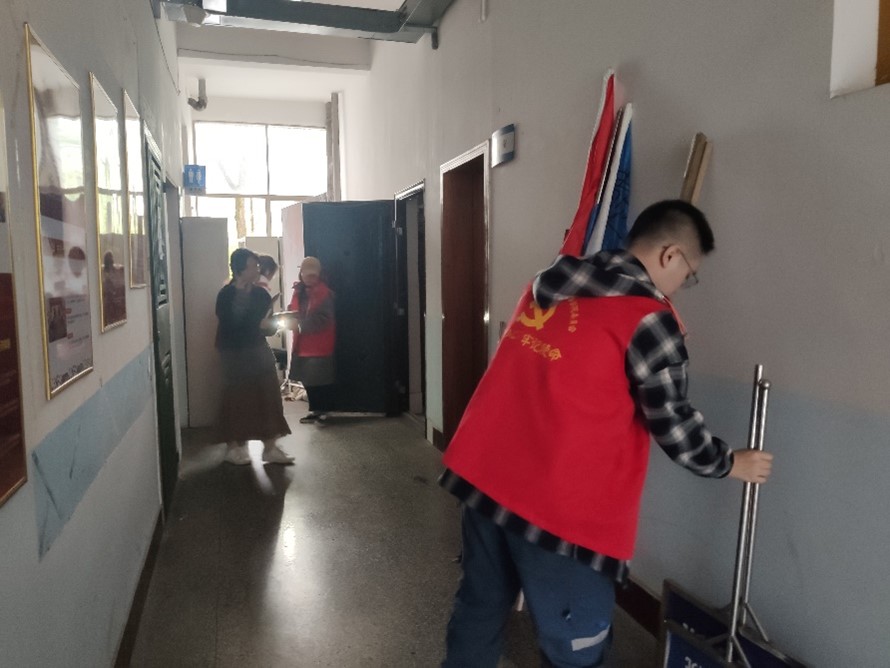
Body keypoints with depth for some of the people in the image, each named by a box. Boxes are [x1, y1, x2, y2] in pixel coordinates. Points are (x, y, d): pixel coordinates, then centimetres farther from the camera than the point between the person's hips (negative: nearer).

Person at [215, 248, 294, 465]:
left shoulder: (261, 294, 5)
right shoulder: (226, 296, -12)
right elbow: (231, 329, -19)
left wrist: (270, 326, -10)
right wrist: (258, 326, -18)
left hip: (259, 352, 5)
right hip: (234, 355, -5)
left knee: (268, 398, 3)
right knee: (236, 400, 3)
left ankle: (270, 447, 12)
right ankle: (233, 446, 20)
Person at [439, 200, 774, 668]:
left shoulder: (551, 283, 10)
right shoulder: (648, 317, -11)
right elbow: (673, 423, -4)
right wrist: (730, 464, 14)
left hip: (481, 474, 7)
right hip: (559, 504, -7)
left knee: (480, 606, 24)